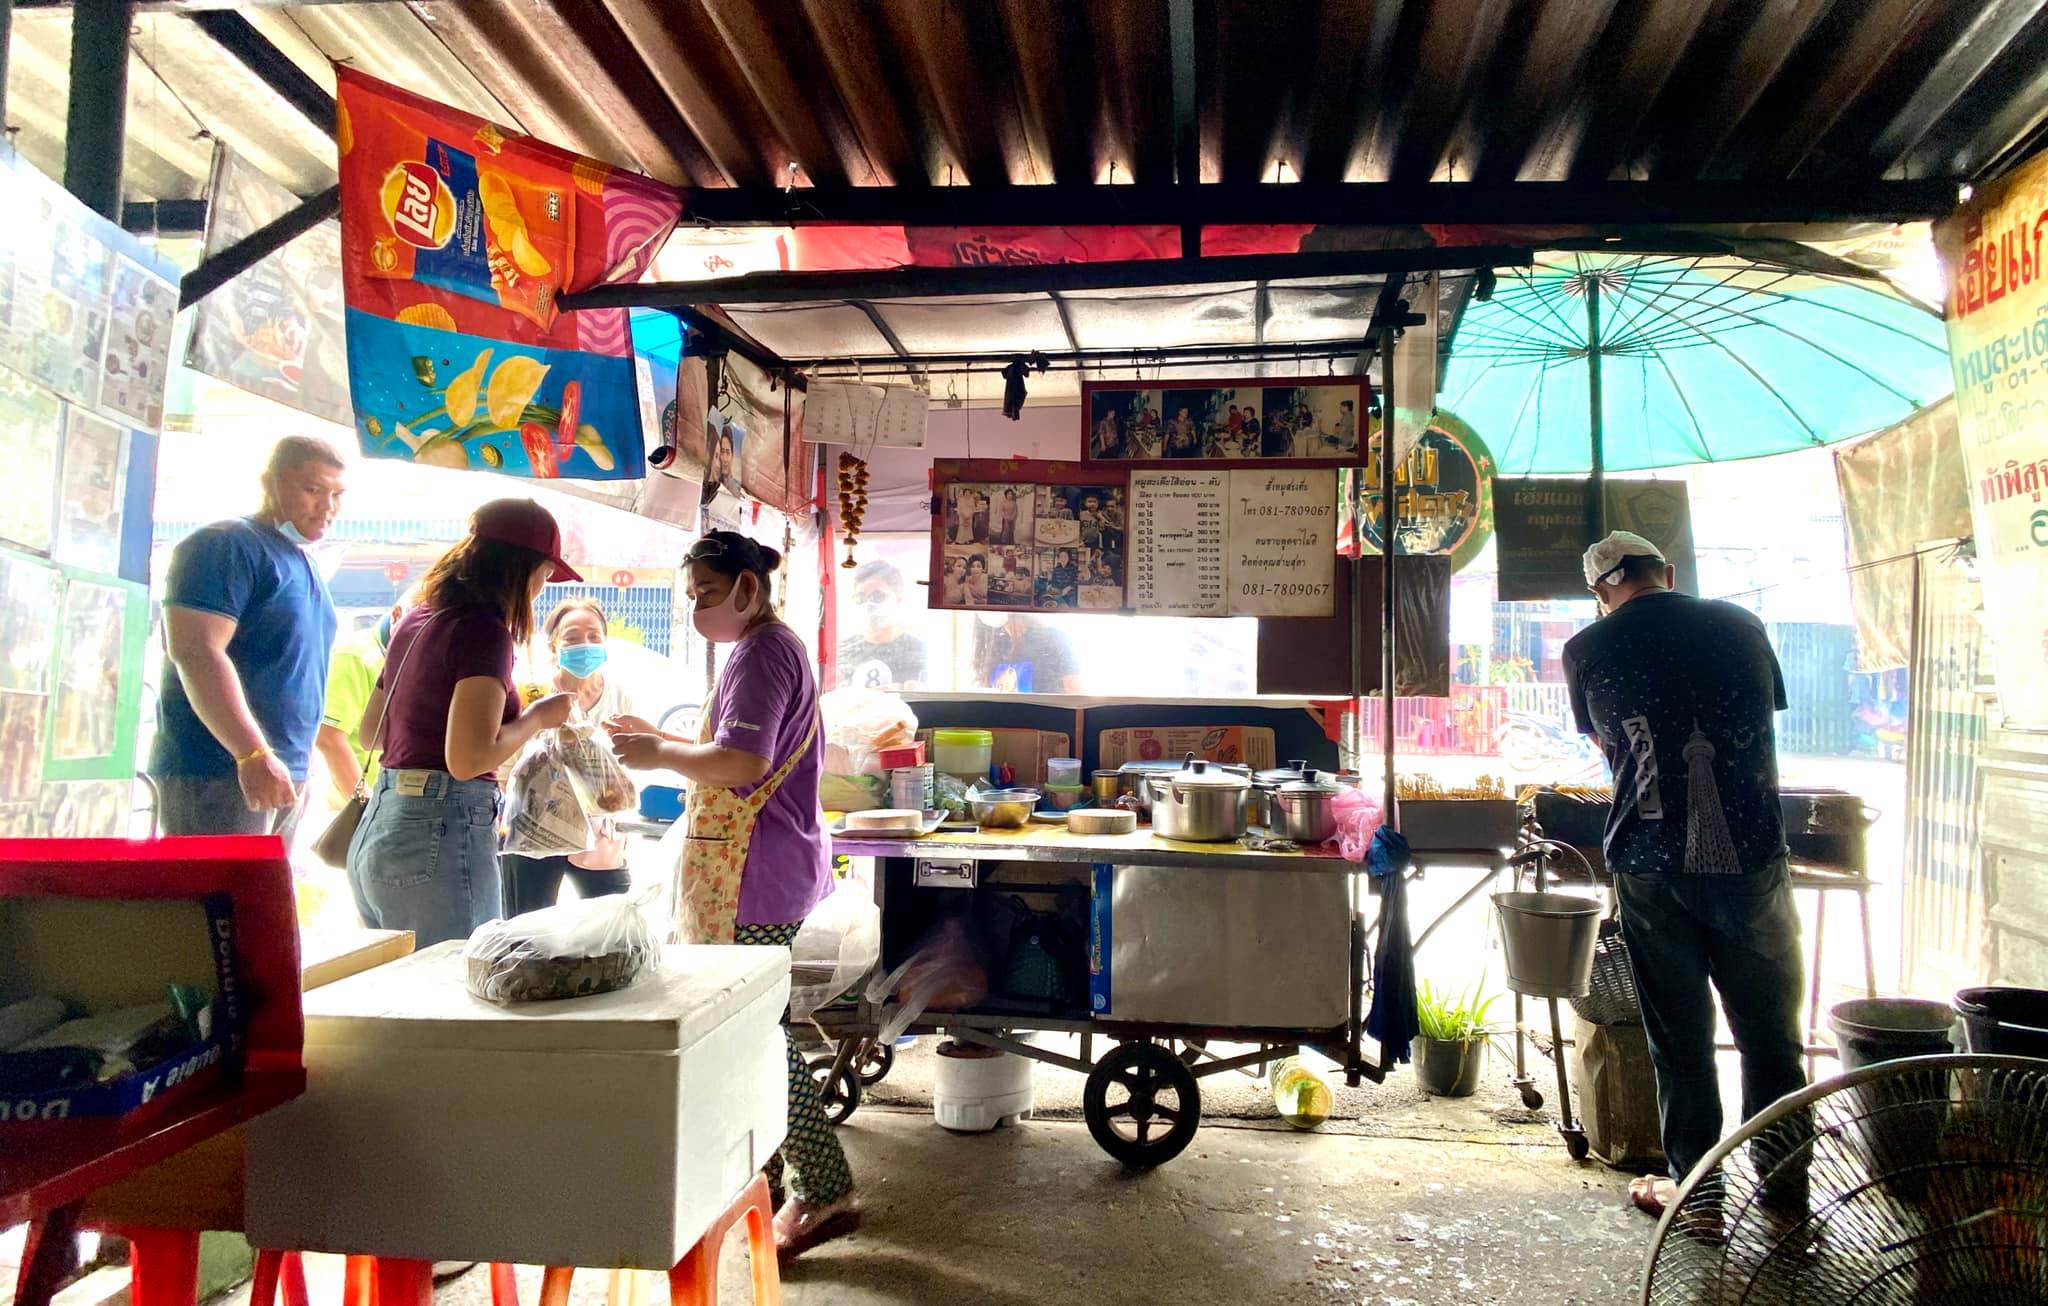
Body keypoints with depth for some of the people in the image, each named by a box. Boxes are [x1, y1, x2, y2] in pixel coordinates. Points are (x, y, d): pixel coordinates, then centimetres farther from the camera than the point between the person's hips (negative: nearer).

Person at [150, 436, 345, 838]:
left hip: (284, 774, 9)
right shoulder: (225, 546, -8)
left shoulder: (305, 567, 19)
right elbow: (196, 652, -20)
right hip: (217, 774, -8)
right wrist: (253, 754, -27)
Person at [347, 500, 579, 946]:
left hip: (375, 829, 9)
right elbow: (468, 759, -21)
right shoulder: (485, 631, -13)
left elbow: (371, 728, 25)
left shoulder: (415, 621, 12)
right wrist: (537, 717, -6)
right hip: (440, 838, -9)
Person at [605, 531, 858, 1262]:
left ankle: (824, 1194, 2)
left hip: (752, 876, -11)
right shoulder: (771, 648, 18)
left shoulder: (761, 653, -15)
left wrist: (659, 755, -15)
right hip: (755, 870, 11)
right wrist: (659, 738, 16)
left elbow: (741, 763, -27)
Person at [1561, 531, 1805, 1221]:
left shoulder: (1586, 650, 0)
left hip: (1650, 866, -1)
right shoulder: (1742, 626, 5)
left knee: (1679, 1040, 11)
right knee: (1770, 1034, 14)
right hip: (1750, 857, 1)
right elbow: (1770, 713, 20)